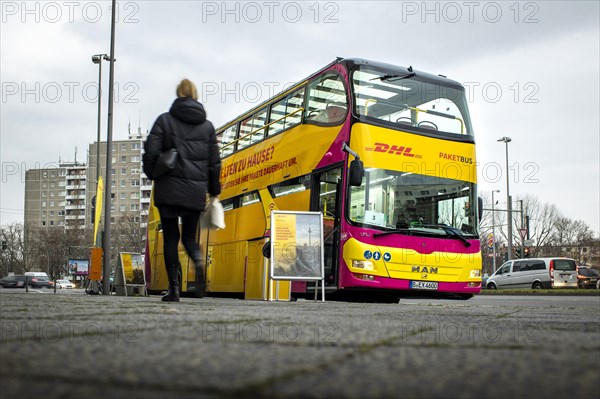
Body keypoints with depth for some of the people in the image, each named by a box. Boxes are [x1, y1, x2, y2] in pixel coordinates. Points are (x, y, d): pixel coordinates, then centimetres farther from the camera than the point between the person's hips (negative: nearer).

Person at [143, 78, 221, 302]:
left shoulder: (165, 120, 0)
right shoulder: (207, 126, 8)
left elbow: (151, 152, -7)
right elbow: (214, 162, 9)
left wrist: (151, 175, 11)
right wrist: (214, 191, 18)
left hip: (169, 189, -2)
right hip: (196, 191, 2)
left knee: (171, 237, 7)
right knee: (189, 235, 15)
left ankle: (174, 288, 4)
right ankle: (199, 262, -17)